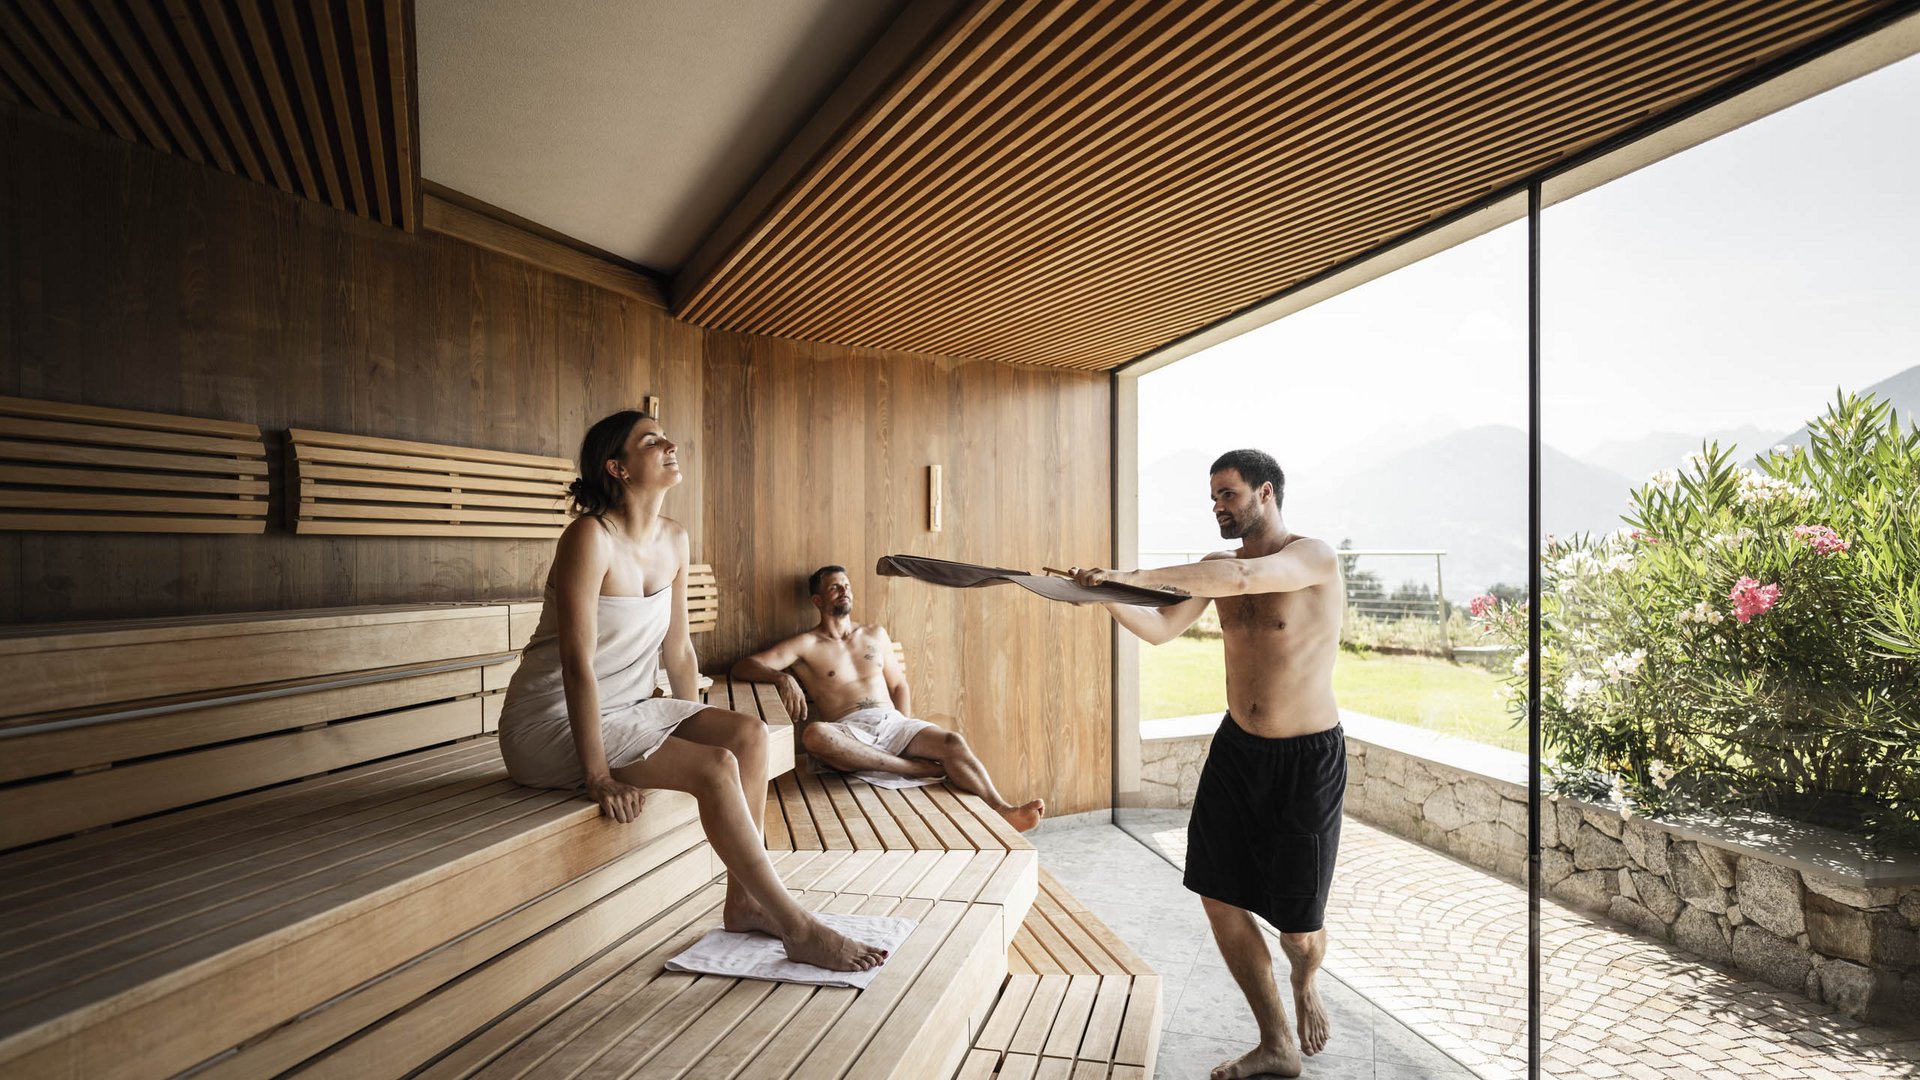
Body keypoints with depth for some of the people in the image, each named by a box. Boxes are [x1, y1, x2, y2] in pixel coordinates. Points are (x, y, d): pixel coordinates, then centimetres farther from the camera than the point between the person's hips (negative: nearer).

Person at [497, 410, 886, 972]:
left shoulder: (674, 540, 3)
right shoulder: (591, 537, -21)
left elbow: (677, 649, 10)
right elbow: (578, 662, -24)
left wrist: (699, 726, 10)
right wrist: (598, 775, -23)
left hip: (625, 709, 8)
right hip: (552, 722, -8)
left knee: (749, 734, -11)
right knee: (715, 768, -23)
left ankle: (744, 899, 0)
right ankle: (799, 930, -12)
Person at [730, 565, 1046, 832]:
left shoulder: (875, 634, 22)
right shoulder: (806, 644, 7)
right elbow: (743, 666, -3)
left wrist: (906, 731, 5)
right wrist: (783, 677, -24)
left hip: (892, 723, 3)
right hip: (848, 731, -3)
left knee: (953, 742, -25)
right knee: (813, 734, -38)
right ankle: (916, 768, -31)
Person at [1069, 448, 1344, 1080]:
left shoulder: (1314, 558, -16)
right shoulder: (1217, 567, 4)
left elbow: (1243, 577, -36)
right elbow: (1159, 629, -1)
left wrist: (1135, 576, -35)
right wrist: (1108, 596, -18)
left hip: (1307, 757, -5)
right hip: (1237, 746, 6)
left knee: (1298, 923, 7)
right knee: (1219, 895, 5)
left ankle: (1305, 986, 45)